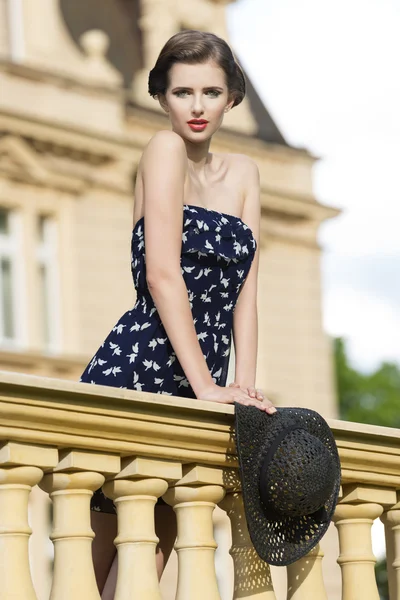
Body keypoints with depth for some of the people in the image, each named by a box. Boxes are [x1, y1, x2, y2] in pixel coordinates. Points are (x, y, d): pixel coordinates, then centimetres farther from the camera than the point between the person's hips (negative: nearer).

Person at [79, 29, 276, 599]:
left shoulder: (243, 172, 15)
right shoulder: (165, 148, -5)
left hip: (199, 387, 7)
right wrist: (207, 385, -20)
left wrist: (245, 385, -6)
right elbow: (163, 274, -14)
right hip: (138, 368, -6)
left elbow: (245, 287, 8)